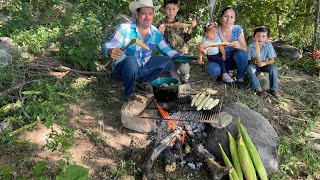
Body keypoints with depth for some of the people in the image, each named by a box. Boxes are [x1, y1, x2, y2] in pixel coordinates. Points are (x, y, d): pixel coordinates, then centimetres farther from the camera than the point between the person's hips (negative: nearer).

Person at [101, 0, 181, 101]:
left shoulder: (156, 33, -3)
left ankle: (143, 81, 7)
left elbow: (168, 51, 4)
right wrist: (110, 52, -46)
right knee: (131, 60, -38)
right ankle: (129, 92, -13)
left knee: (168, 62, -7)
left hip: (142, 68, 5)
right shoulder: (125, 29, -17)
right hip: (122, 68, -5)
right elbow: (106, 46, -22)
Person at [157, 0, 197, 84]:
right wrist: (160, 33, -24)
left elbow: (186, 39, 2)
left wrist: (190, 28, -12)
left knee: (184, 68, -24)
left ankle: (185, 80, 7)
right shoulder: (161, 24, -5)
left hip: (182, 50, 0)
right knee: (175, 80, 0)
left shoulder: (182, 21, -1)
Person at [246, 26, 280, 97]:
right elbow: (247, 60, -15)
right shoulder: (251, 47, -17)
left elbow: (272, 60, -15)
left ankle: (274, 89, -14)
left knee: (273, 67, -26)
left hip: (264, 65, 1)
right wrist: (253, 60, -37)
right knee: (249, 67, -32)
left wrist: (263, 63, -35)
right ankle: (257, 88, -22)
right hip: (255, 66, -1)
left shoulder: (269, 46, -14)